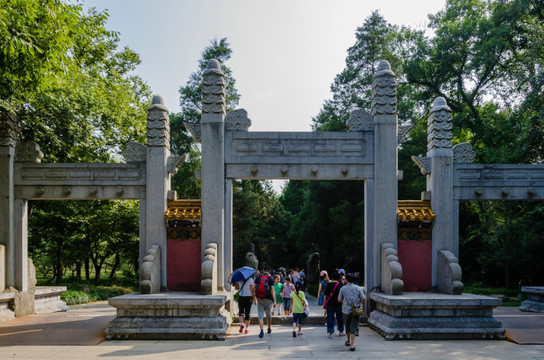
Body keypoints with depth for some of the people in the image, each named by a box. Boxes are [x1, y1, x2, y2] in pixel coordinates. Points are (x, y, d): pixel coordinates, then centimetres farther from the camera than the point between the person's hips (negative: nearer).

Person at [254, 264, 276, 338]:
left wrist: (255, 299, 9)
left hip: (259, 299, 1)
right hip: (268, 299, -1)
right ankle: (269, 329, 33)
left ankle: (261, 331, -10)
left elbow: (254, 289, 3)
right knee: (268, 314, 16)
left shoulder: (258, 277, 4)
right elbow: (272, 290, -11)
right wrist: (274, 300, -10)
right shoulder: (270, 278, -5)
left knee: (260, 315, 1)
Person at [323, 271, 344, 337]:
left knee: (330, 318, 4)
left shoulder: (329, 284, 0)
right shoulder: (340, 285, -5)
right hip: (338, 304, 0)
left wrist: (325, 303, 12)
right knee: (340, 317, 14)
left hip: (330, 304, 1)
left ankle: (331, 332, 0)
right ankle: (341, 331, 24)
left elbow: (326, 295, 3)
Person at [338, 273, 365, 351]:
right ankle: (352, 344, -13)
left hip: (346, 310, 0)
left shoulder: (343, 288, -5)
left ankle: (348, 341, 36)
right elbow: (363, 298, -4)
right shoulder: (358, 288, -2)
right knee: (354, 327, -1)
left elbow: (339, 300, -3)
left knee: (348, 326, 20)